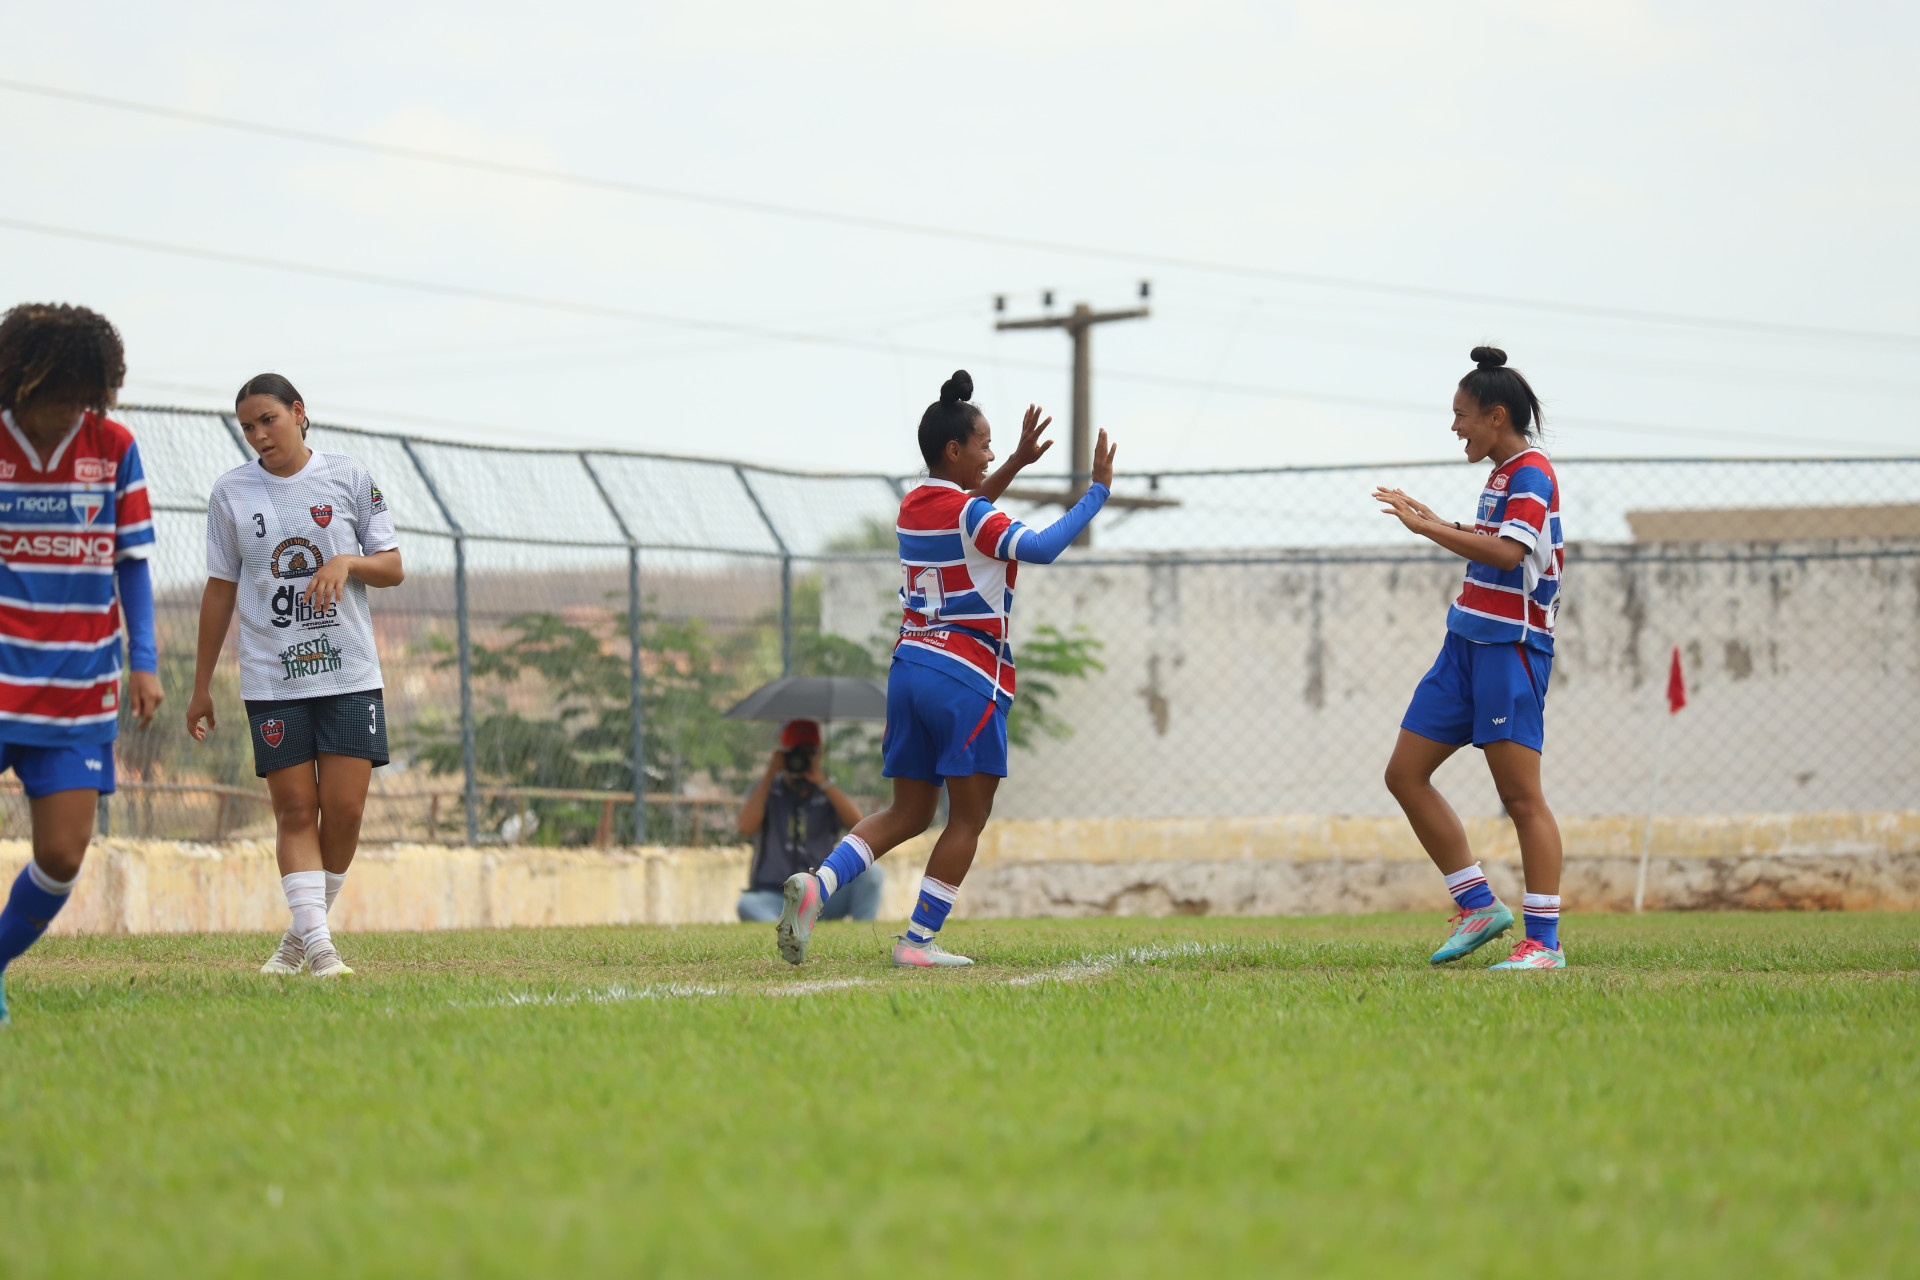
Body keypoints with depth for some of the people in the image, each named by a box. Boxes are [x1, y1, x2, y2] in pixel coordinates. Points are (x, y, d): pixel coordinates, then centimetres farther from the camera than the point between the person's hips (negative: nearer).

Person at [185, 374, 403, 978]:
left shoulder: (348, 477, 3)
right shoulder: (231, 492, 4)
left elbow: (393, 567, 7)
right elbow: (220, 589, 10)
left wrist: (348, 562, -15)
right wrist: (202, 686, 10)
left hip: (349, 673, 0)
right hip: (271, 678, 0)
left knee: (344, 808, -5)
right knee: (295, 810, -6)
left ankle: (302, 935, 11)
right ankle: (316, 946, -7)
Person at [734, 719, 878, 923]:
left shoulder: (829, 795, 13)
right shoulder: (767, 790, 12)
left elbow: (856, 821, -9)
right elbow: (746, 827, -8)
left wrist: (822, 782, -9)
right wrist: (769, 775, -4)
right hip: (773, 896, -2)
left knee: (871, 874, -23)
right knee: (748, 905, -37)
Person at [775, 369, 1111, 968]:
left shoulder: (914, 506, 12)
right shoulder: (971, 514, -12)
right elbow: (1041, 547, -25)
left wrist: (1017, 463, 29)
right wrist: (1098, 491, -16)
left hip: (909, 666, 8)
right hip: (967, 676, -8)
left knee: (907, 813, 13)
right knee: (968, 819, 2)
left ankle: (816, 883, -7)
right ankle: (919, 941, -1)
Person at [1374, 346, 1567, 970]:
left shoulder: (1531, 474, -12)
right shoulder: (1502, 475, 17)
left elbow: (1509, 552, -27)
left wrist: (1429, 527, -25)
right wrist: (1441, 527, 21)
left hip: (1511, 648, -10)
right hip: (1467, 642, 10)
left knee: (1521, 796, -10)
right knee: (1405, 775, 7)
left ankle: (1544, 941, -8)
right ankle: (1478, 906, 12)